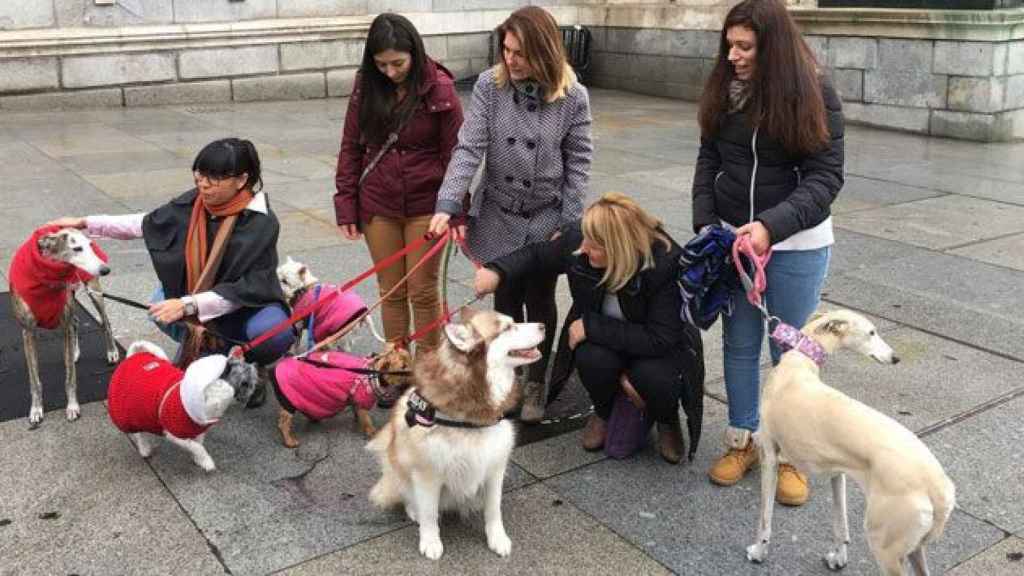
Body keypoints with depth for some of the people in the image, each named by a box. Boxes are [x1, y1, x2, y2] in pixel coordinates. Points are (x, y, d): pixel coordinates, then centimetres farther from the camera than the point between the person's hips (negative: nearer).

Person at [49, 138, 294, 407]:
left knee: (273, 333, -34)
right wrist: (85, 223, 3)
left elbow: (245, 289, -26)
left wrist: (188, 305, -33)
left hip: (247, 306, -5)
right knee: (161, 308, -22)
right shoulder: (194, 203, -10)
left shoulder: (262, 223, -23)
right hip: (195, 303, 5)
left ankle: (251, 367, 2)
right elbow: (147, 224, 6)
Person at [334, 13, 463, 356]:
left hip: (424, 205, -3)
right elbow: (350, 147, 4)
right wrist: (346, 205, 0)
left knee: (423, 291, 5)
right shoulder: (365, 86, -1)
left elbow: (455, 154, -8)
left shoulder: (439, 88, -11)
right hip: (377, 206, 3)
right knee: (391, 291, 11)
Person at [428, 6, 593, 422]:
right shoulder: (489, 86, -9)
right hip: (499, 216, 1)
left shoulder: (572, 97, -11)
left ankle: (536, 383, 29)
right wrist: (447, 205, -24)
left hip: (546, 219, -1)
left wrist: (569, 223, -9)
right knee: (505, 299, 13)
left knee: (539, 302, 11)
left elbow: (578, 162, -5)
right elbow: (469, 148, -14)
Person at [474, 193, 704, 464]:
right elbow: (537, 256, 0)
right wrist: (497, 272, -20)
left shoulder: (666, 262, -33)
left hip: (659, 345, -3)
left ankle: (667, 421, 4)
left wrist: (591, 328, -32)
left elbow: (659, 339, -32)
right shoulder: (577, 238, -21)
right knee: (593, 359, -32)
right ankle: (603, 413, 5)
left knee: (654, 377, -35)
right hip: (600, 335, 3)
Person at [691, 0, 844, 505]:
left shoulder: (814, 95, -12)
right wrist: (705, 221, -6)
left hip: (796, 244, -3)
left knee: (789, 352, 7)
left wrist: (772, 225, -28)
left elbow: (826, 177, -15)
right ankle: (742, 441, 29)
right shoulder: (724, 90, 0)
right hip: (733, 237, 4)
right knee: (739, 344, 12)